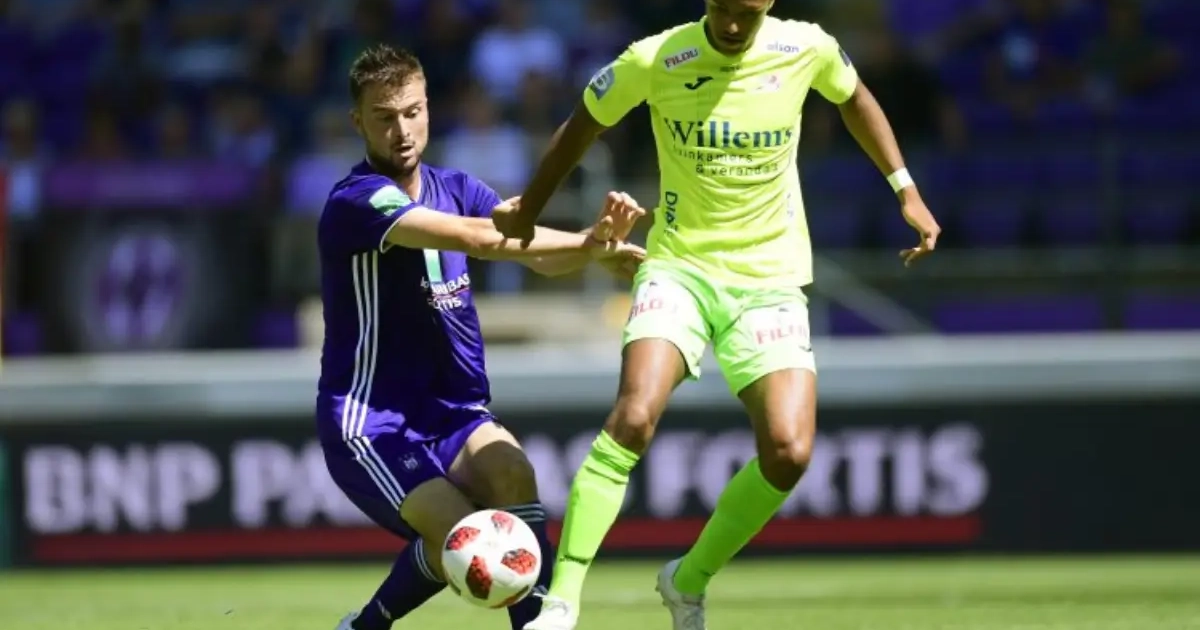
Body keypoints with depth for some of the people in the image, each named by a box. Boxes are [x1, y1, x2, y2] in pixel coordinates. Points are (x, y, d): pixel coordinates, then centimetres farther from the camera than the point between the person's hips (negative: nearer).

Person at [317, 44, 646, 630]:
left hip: (453, 414, 5)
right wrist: (589, 242, -28)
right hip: (370, 423, -5)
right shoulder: (356, 202, -14)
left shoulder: (454, 189, 8)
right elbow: (477, 237, -28)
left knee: (512, 472, -28)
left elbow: (544, 257, -7)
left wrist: (597, 242, -29)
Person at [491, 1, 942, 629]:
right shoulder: (654, 61, -10)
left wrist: (906, 191, 17)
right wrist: (527, 213, 17)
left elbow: (854, 99, 19)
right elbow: (582, 126, 9)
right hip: (680, 265, -2)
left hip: (769, 279, 2)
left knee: (789, 452, -16)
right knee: (634, 416, -28)